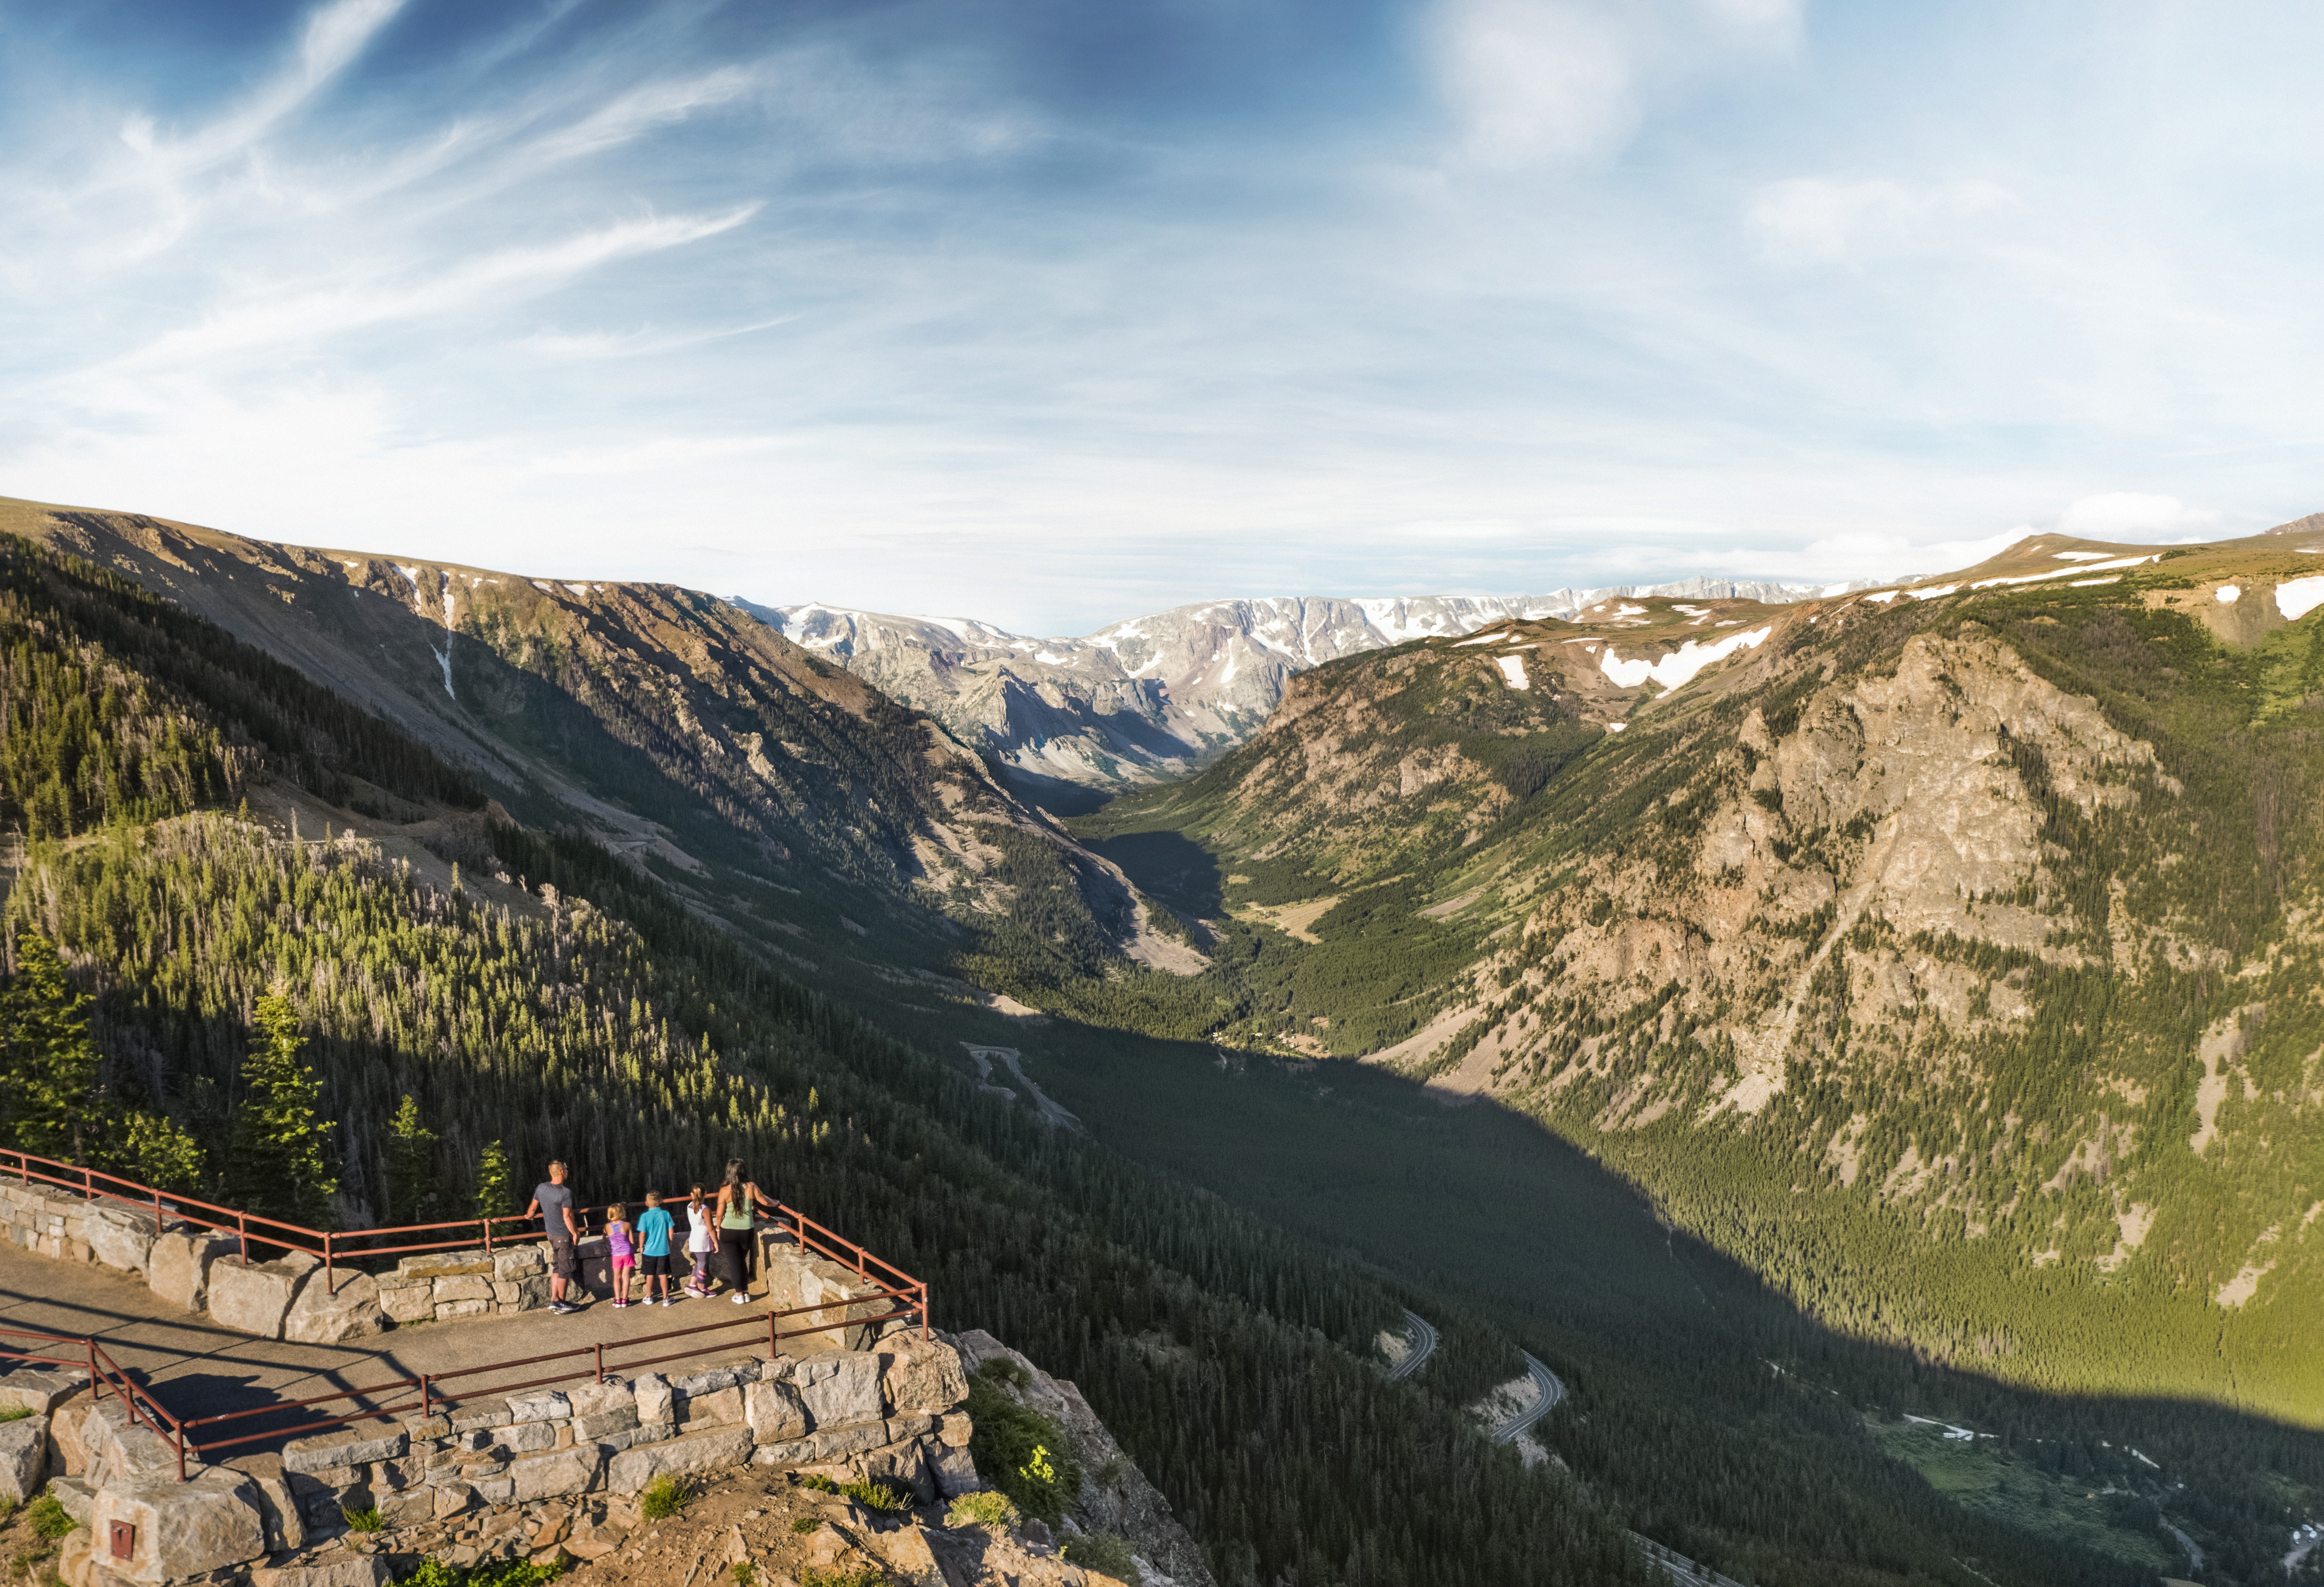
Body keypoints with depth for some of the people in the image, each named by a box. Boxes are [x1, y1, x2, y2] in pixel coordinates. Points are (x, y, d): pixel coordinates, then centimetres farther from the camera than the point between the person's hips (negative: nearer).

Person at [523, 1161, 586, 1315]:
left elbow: (533, 1208, 13)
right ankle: (561, 1303, 8)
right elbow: (567, 1217, -20)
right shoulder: (565, 1192, -21)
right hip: (564, 1235, -7)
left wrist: (529, 1216, 34)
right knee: (566, 1269, 2)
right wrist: (575, 1233, -9)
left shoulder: (541, 1188, -1)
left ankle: (554, 1300, 14)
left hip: (551, 1233, 7)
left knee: (557, 1267, 16)